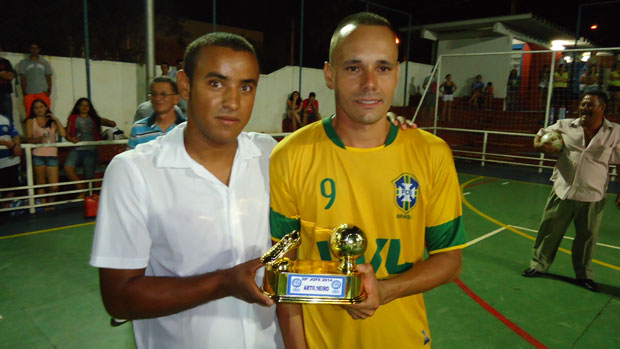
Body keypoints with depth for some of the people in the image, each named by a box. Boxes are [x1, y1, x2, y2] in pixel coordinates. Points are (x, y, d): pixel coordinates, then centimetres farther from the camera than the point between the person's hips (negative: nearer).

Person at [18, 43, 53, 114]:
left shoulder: (45, 62, 15)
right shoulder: (24, 63, 12)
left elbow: (48, 78, 11)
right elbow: (22, 79, 7)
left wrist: (49, 90, -3)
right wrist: (24, 93, -3)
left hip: (43, 93, 0)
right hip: (29, 93, 0)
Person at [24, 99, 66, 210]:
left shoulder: (52, 121, 14)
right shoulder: (30, 121, 11)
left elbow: (63, 134, -2)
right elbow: (28, 139, -1)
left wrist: (56, 120, 0)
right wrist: (37, 139, -20)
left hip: (52, 155, 1)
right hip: (38, 155, -1)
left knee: (54, 186, -5)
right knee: (41, 183, 3)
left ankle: (50, 202, 19)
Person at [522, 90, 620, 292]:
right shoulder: (565, 126, 0)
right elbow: (540, 135, 13)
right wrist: (541, 146, -11)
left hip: (592, 197, 0)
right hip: (562, 192, 1)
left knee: (587, 237, 11)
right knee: (549, 230, 8)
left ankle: (584, 274, 30)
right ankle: (539, 264, 25)